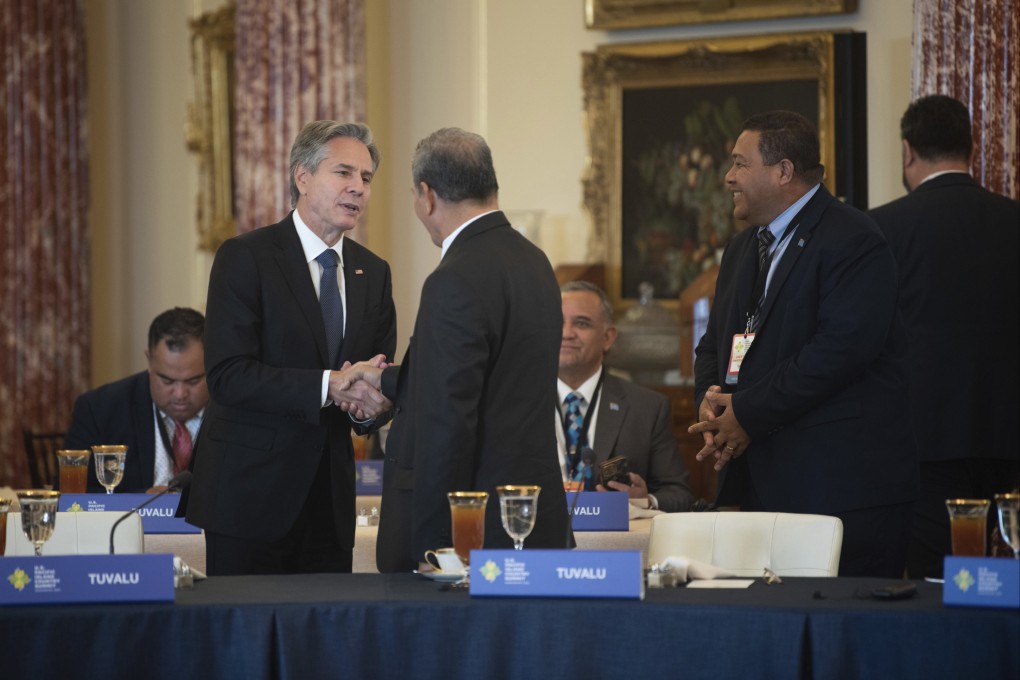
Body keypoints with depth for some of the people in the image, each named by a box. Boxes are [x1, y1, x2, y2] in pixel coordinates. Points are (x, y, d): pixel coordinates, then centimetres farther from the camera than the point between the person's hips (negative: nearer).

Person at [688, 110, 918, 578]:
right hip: (761, 482, 8)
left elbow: (841, 347, -20)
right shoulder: (743, 248, 21)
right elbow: (714, 345, 22)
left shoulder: (853, 241, -10)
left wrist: (747, 414, -17)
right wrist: (709, 399, -2)